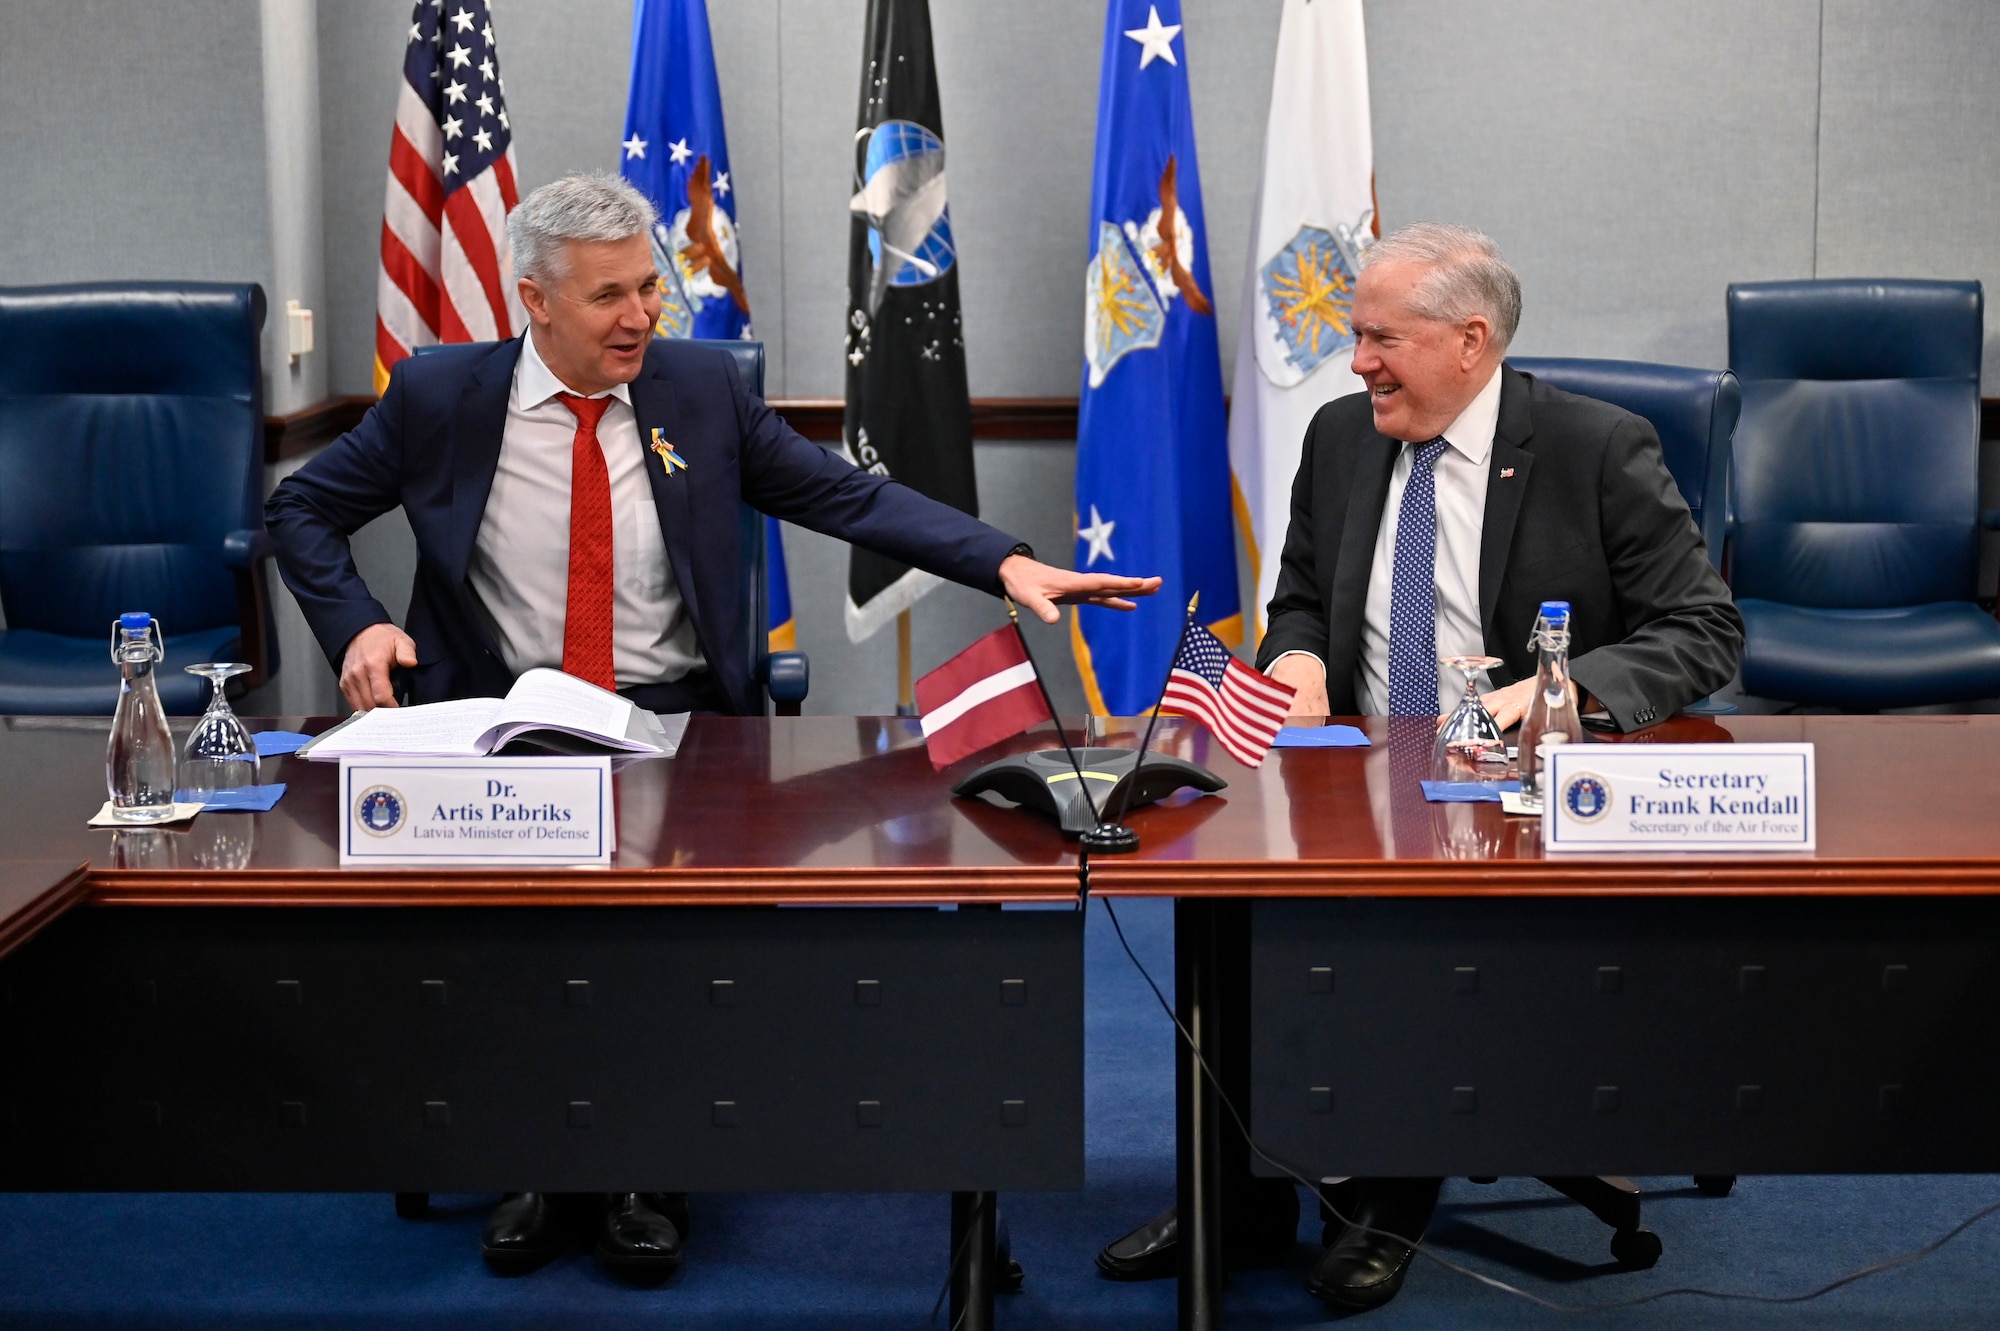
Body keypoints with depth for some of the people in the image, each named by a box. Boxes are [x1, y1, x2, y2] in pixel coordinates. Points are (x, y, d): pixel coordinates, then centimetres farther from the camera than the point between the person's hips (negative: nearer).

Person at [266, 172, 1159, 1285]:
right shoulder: (440, 396, 1)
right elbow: (303, 509, 12)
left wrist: (1007, 563, -10)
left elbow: (849, 494, 3)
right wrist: (356, 625, -7)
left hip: (678, 721, 0)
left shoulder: (701, 388, 4)